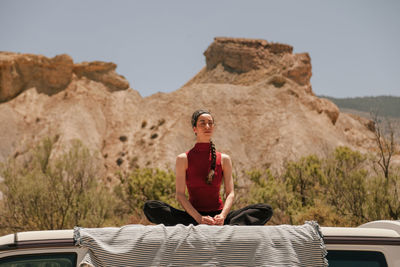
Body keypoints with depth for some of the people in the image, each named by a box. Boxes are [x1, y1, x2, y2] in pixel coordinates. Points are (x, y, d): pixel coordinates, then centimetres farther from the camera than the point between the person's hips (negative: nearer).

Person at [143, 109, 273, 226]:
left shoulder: (224, 159, 9)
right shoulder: (183, 159, 3)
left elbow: (230, 193, 1)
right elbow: (180, 194, -5)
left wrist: (222, 216, -20)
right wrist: (199, 218, -21)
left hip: (218, 215, 2)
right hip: (193, 216, -2)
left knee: (266, 210, -20)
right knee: (150, 207, -27)